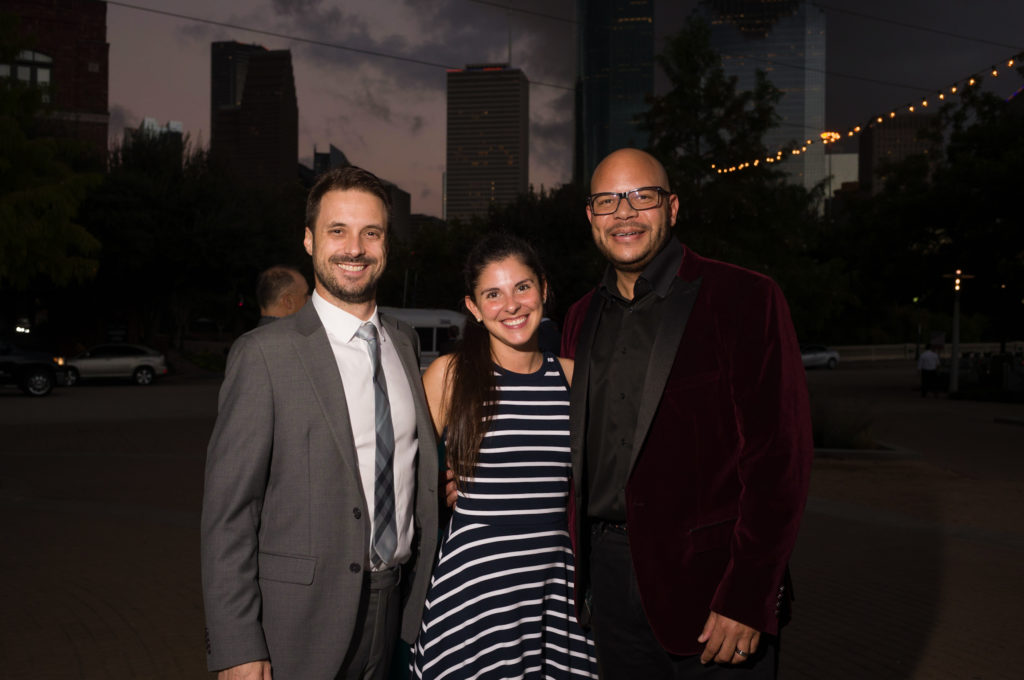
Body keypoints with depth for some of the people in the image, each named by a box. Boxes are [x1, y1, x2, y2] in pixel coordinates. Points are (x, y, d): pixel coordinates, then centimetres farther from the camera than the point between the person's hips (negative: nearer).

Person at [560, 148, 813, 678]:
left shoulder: (743, 298, -8)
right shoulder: (581, 319, 11)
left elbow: (779, 456, -13)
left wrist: (748, 599, -17)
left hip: (707, 583, -5)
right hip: (609, 577, 5)